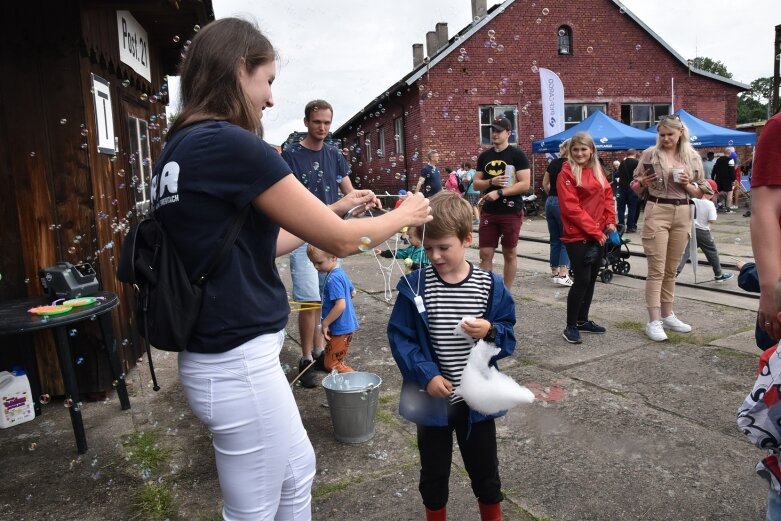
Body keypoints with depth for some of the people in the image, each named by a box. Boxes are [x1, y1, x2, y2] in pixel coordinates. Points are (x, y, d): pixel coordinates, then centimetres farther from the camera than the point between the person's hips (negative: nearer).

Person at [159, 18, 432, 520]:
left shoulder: (184, 147, 8)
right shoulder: (232, 145, -20)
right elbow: (339, 240, -15)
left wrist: (332, 209, 18)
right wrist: (404, 215, 3)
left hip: (228, 353, 9)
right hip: (238, 363, -9)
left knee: (298, 470, 26)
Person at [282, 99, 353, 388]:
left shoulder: (334, 155, 10)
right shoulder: (290, 155, -5)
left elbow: (349, 192, 10)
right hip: (304, 238, -5)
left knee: (325, 299, 11)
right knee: (309, 300, -7)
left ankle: (319, 351, 23)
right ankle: (306, 358, 6)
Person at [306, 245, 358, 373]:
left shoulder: (333, 279, -26)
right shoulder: (341, 273, 3)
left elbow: (340, 306, -30)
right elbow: (352, 292, 17)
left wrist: (325, 323, -20)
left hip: (340, 329, -10)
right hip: (347, 325, 10)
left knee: (331, 365, 3)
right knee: (337, 360, 24)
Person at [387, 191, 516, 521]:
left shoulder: (490, 286, -8)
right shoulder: (415, 287, -10)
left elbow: (508, 338, -1)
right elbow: (400, 337, -7)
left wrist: (491, 331, -23)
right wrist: (426, 374, -18)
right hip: (432, 400, 0)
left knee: (484, 469, 19)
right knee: (434, 471, 19)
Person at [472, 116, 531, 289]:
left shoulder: (517, 155, -5)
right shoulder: (484, 156, 9)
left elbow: (524, 184, -12)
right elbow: (476, 183, 10)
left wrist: (499, 192, -19)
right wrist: (491, 182, -10)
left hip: (511, 212, -4)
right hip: (488, 212, 4)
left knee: (509, 253, 7)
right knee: (485, 253, 1)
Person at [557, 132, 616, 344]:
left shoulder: (598, 172, 13)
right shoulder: (566, 174, -9)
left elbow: (608, 197, 16)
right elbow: (571, 208, -15)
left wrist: (610, 222, 0)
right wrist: (594, 231, -15)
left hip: (598, 235, 7)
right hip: (577, 236, -7)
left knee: (591, 279, 12)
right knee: (582, 280, -8)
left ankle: (582, 320, 24)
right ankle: (570, 327, 2)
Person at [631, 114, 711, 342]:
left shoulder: (693, 157, 6)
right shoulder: (650, 154, -2)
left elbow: (700, 192, 10)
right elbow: (636, 189, 4)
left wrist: (687, 185, -10)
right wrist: (642, 182, -18)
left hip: (682, 215, 4)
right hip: (657, 213, -4)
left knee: (671, 269, 12)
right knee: (656, 269, -6)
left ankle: (667, 315, 23)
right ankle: (653, 321, -3)